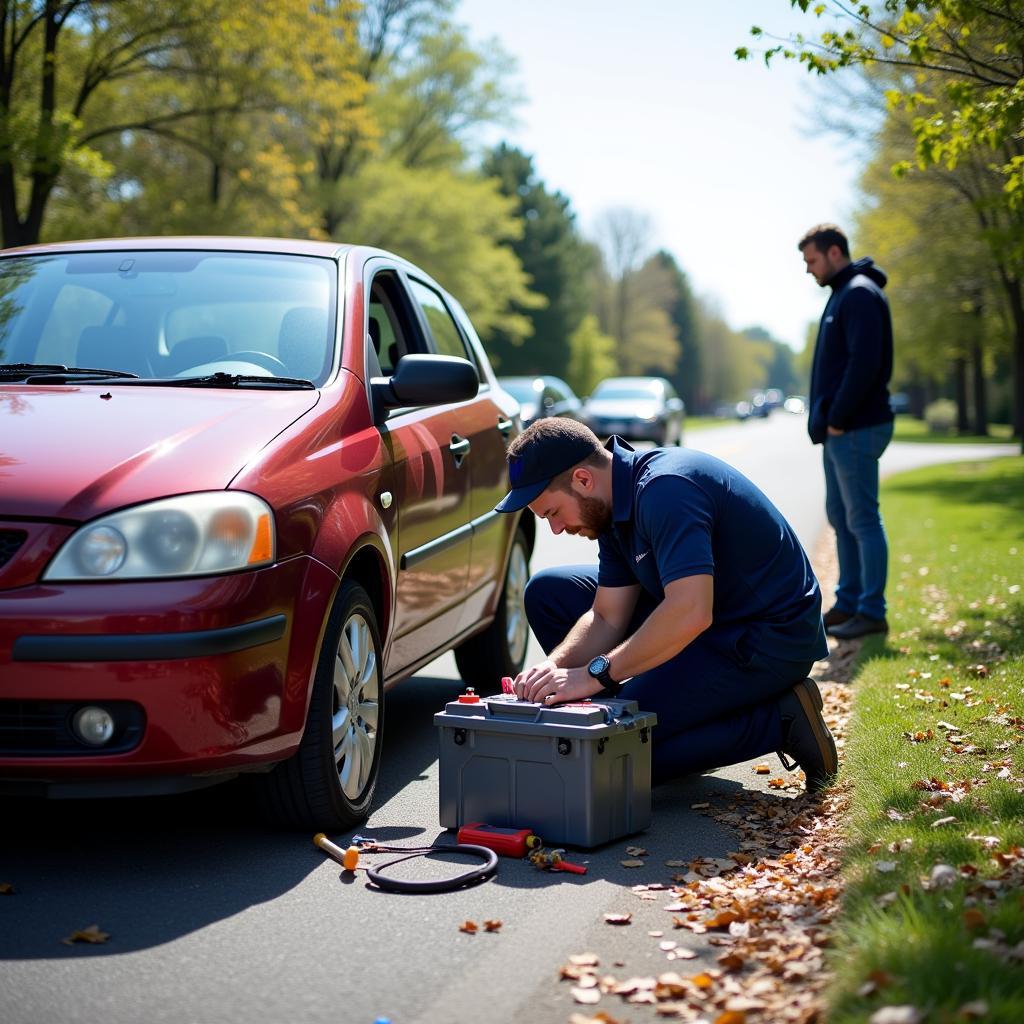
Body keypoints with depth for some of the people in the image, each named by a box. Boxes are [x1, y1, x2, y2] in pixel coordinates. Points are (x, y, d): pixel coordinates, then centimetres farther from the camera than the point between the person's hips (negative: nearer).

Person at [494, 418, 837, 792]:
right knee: (547, 592, 7)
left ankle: (777, 722, -8)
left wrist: (594, 674, -31)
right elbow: (607, 618, 5)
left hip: (770, 638, -10)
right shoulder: (615, 504, 3)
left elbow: (690, 614, -37)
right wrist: (554, 667, -13)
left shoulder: (665, 488, -27)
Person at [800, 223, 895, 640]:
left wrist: (838, 417, -18)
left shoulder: (860, 294, -13)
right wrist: (826, 419, 12)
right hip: (840, 430, 10)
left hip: (857, 429, -10)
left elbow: (865, 362, -22)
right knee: (840, 515, 14)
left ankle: (872, 611, -1)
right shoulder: (843, 293, 18)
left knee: (862, 519, -6)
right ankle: (848, 602, 22)